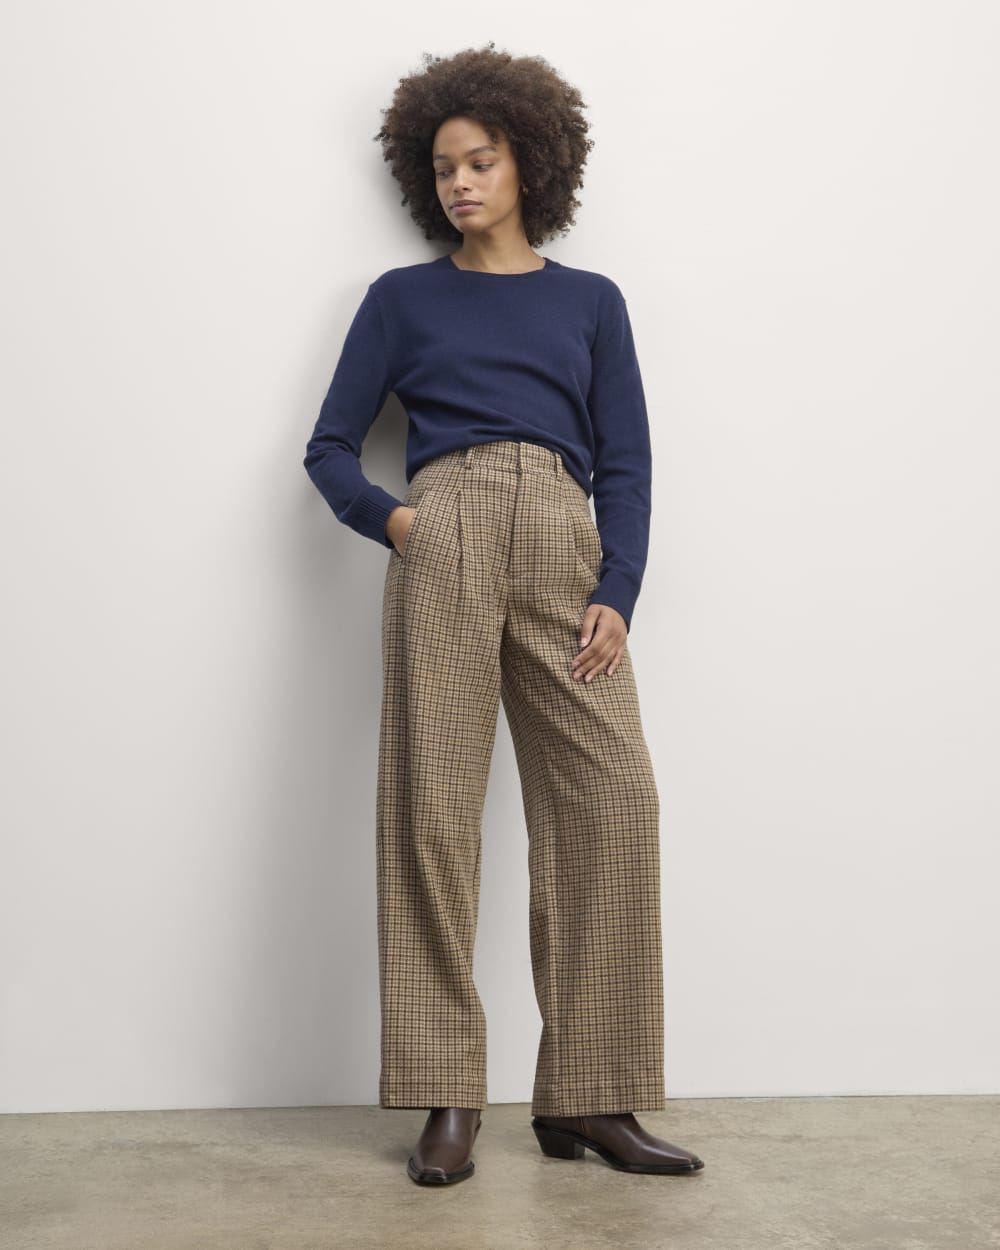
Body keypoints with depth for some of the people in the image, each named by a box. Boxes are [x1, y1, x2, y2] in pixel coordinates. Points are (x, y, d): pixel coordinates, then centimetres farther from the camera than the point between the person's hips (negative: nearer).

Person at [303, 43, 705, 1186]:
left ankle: (588, 1099, -4)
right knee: (432, 802, -8)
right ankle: (446, 1101, -1)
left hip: (567, 546, 1)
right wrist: (388, 517, -6)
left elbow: (627, 462, 12)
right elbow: (330, 448, 14)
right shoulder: (403, 299, 17)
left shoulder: (590, 302, 20)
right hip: (444, 539, -1)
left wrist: (617, 594, -2)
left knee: (611, 800, -10)